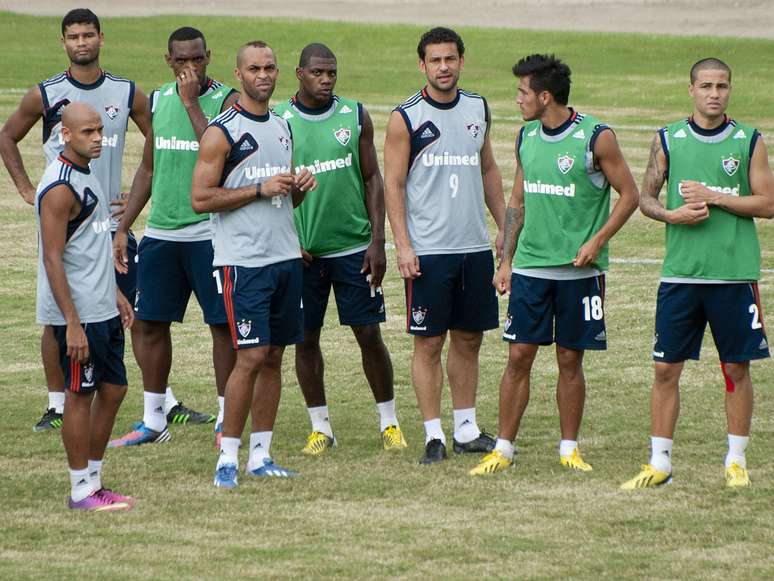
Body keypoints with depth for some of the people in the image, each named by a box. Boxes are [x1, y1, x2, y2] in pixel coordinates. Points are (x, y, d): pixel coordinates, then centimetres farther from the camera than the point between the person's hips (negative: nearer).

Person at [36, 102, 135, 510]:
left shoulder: (85, 176, 13)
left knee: (113, 389, 12)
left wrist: (115, 293, 23)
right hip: (78, 313, -10)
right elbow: (53, 259, -20)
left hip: (103, 309, 10)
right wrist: (72, 323, -22)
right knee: (80, 395, -3)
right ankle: (82, 490, 4)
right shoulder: (60, 188, -18)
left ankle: (93, 480, 20)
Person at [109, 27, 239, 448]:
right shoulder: (158, 100, 10)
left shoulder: (227, 100, -6)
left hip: (209, 234, -5)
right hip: (160, 233, 5)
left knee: (222, 323, -1)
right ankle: (153, 422, 17)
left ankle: (226, 421, 7)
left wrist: (191, 102, -20)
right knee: (151, 322, 7)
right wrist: (123, 228, 14)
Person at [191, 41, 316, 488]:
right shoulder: (223, 132, -8)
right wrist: (261, 189, -18)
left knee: (274, 357, 7)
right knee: (252, 357, -11)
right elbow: (200, 198, -13)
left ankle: (261, 455, 12)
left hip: (286, 256, 7)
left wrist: (299, 189, 2)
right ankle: (228, 457, -3)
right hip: (243, 262, -7)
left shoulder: (283, 128, 15)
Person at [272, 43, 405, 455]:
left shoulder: (355, 117, 2)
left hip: (354, 246, 0)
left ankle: (388, 422, 14)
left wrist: (377, 242, -2)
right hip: (302, 250, 0)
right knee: (306, 339, 4)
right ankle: (320, 427, 16)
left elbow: (373, 179, 5)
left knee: (369, 334, 2)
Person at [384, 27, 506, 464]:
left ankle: (466, 430, 18)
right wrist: (402, 245, -12)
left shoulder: (479, 110, 9)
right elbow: (394, 185, -5)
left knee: (470, 339, 10)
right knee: (429, 342, -2)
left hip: (475, 247, 5)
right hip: (427, 251, -5)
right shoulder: (406, 118, -5)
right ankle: (434, 436, 2)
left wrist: (505, 226, 14)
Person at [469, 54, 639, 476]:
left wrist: (597, 241, -14)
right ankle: (503, 449, 6)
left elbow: (629, 195, -4)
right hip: (530, 266, 4)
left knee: (570, 360, 4)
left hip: (579, 270, -4)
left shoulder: (596, 137, -9)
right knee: (519, 357, 1)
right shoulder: (526, 137, 8)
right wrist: (506, 260, 12)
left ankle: (569, 449, 14)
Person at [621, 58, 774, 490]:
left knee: (737, 368, 4)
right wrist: (672, 215, -9)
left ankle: (736, 461, 15)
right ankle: (660, 462, 8)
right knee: (667, 368, 1)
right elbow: (646, 199, 10)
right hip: (680, 272, 1)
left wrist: (714, 198, -11)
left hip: (735, 275, -1)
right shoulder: (668, 140, 6)